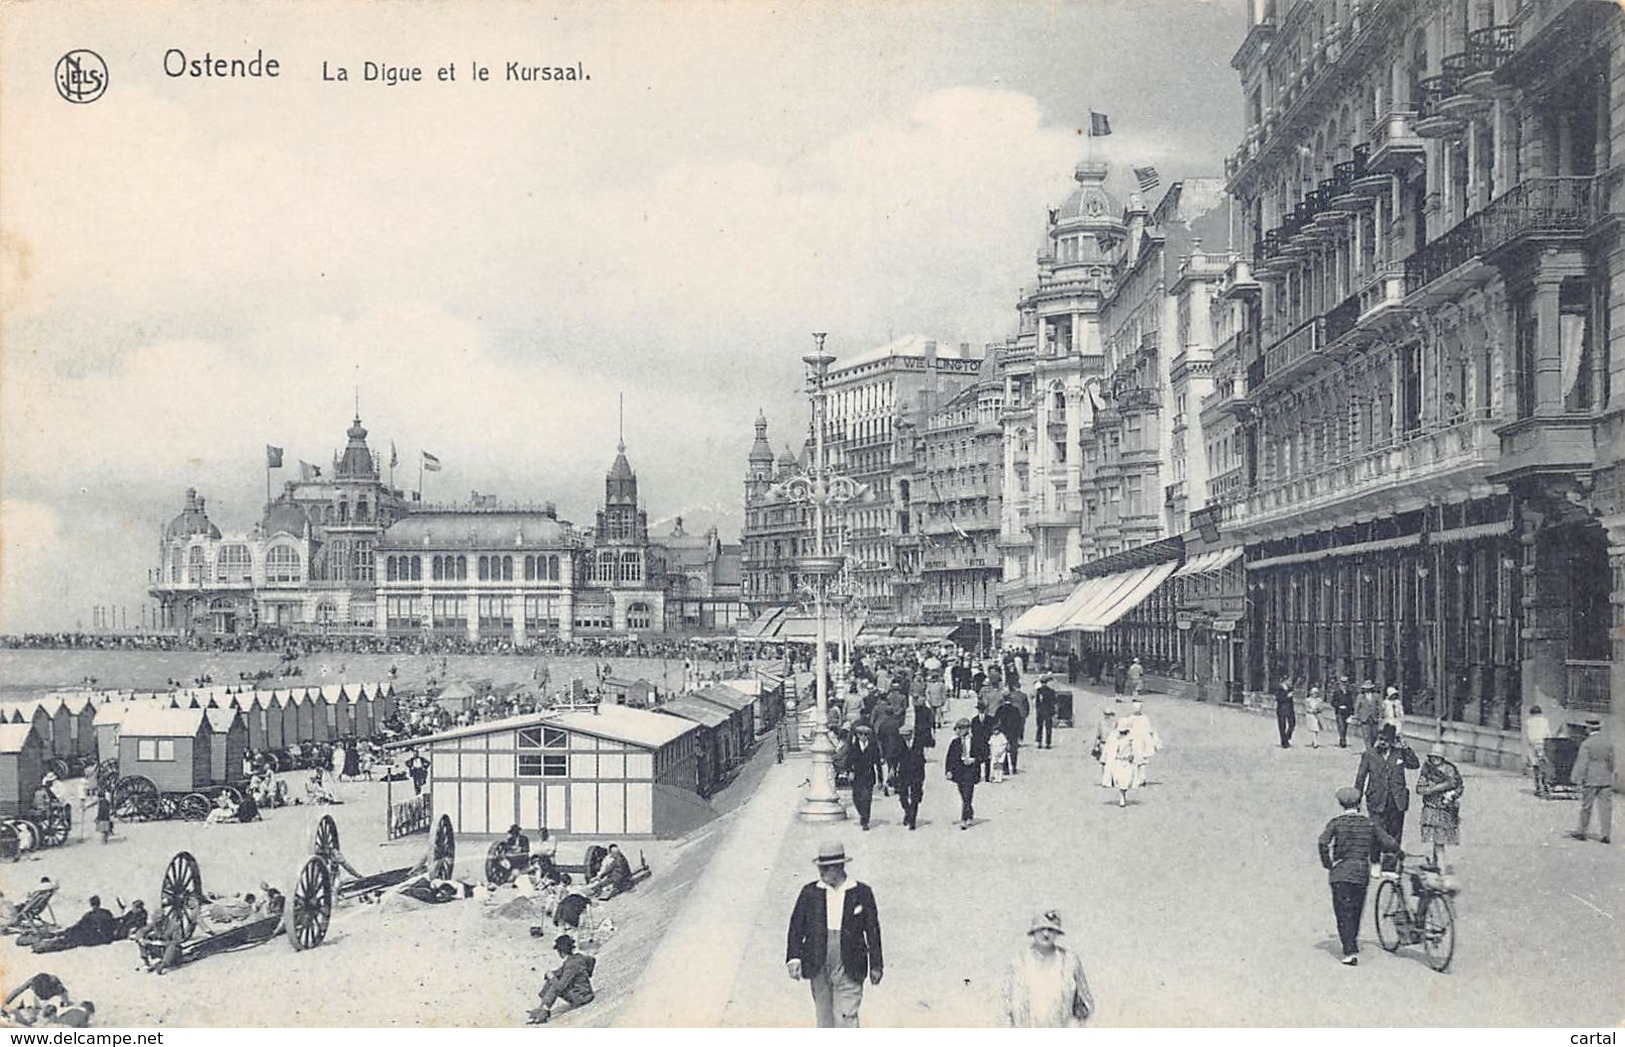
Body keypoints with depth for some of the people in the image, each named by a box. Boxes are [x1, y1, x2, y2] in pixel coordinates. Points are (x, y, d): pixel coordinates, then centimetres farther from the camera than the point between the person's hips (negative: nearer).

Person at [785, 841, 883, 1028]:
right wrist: (793, 958, -8)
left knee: (846, 1018, -7)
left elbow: (872, 930, 4)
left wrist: (876, 965, 5)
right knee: (824, 1018, 11)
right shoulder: (810, 892, 3)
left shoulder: (861, 892, -1)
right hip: (818, 968, 3)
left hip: (848, 968, -2)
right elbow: (796, 927, 4)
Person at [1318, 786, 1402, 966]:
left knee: (1343, 914, -3)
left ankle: (1350, 952, -13)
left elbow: (1323, 843, -19)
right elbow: (1391, 844, 2)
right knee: (1356, 911, 19)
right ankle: (1353, 942, 32)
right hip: (1362, 873, 3)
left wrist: (1327, 864, -6)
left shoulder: (1336, 823, -3)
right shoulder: (1369, 824, 5)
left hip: (1340, 873, -3)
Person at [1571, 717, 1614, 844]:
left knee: (1586, 807, 7)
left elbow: (1582, 764, -13)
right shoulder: (1609, 743, 3)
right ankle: (1606, 834, 2)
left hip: (1591, 781, -4)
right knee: (1605, 807, 5)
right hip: (1606, 780, 4)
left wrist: (1579, 780, -6)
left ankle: (1582, 832, 14)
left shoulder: (1586, 744, -13)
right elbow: (1611, 763, 11)